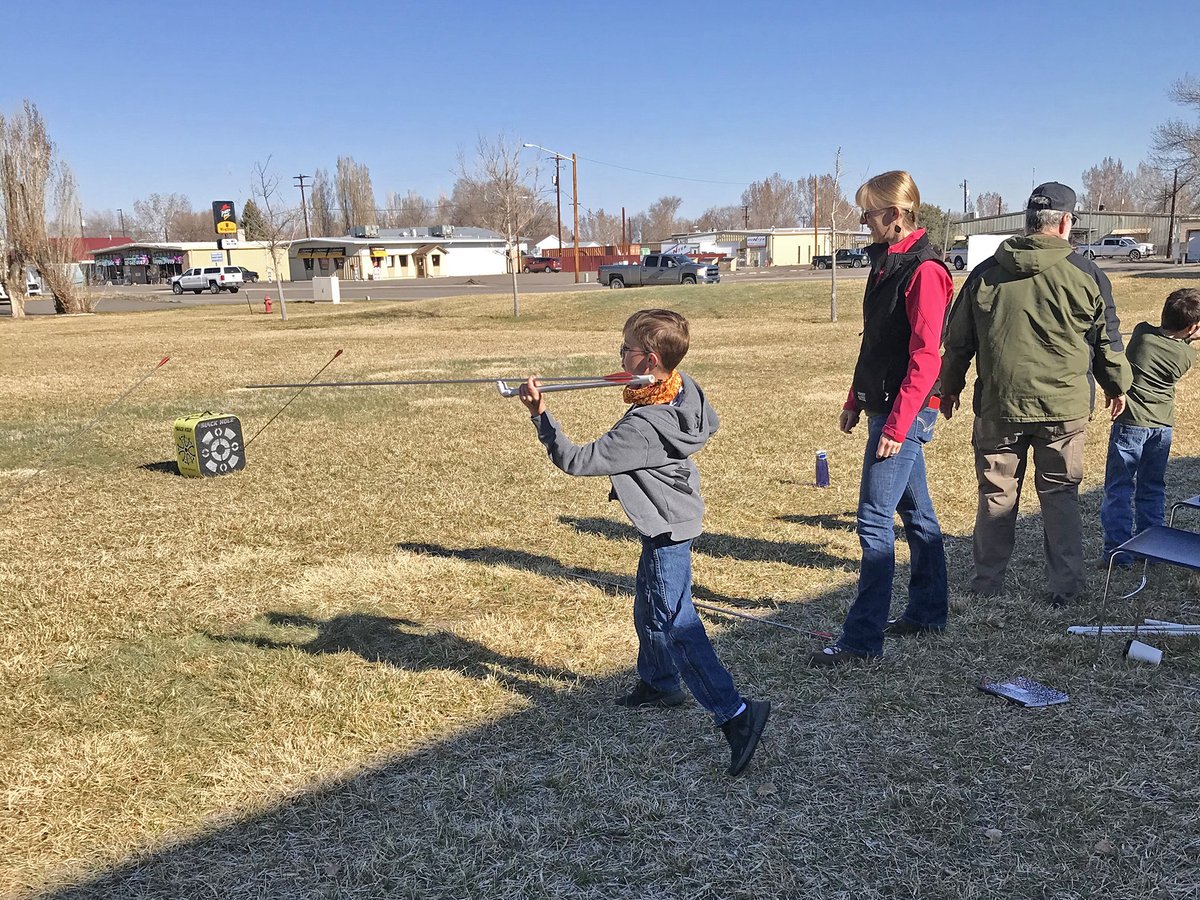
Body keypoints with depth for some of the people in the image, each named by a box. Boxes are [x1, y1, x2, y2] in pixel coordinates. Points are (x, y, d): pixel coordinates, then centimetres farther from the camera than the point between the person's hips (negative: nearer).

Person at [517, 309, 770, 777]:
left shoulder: (642, 427, -30)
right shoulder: (688, 390, -6)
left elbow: (575, 460, -27)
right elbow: (710, 423, 16)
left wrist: (541, 415, -26)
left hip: (666, 529, -10)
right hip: (676, 515, 10)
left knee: (676, 624, -8)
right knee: (649, 609, 24)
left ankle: (734, 712, -10)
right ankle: (659, 682, 42)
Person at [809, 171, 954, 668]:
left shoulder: (924, 270, -16)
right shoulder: (886, 263, 13)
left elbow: (926, 357, -21)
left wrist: (897, 423, -23)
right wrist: (855, 401, 19)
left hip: (906, 411, -10)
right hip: (883, 406, 10)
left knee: (875, 519, -9)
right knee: (916, 512, 17)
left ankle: (862, 639, -4)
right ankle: (928, 612, 30)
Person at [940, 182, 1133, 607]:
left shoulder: (985, 273, 2)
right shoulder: (1086, 274, -2)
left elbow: (958, 339, 8)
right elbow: (1107, 340, 7)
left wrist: (950, 387, 21)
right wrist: (1117, 385, 22)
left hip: (998, 405, 1)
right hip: (1065, 408, -1)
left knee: (996, 495, 10)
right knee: (1061, 495, 10)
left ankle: (988, 579, 19)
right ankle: (1066, 584, 15)